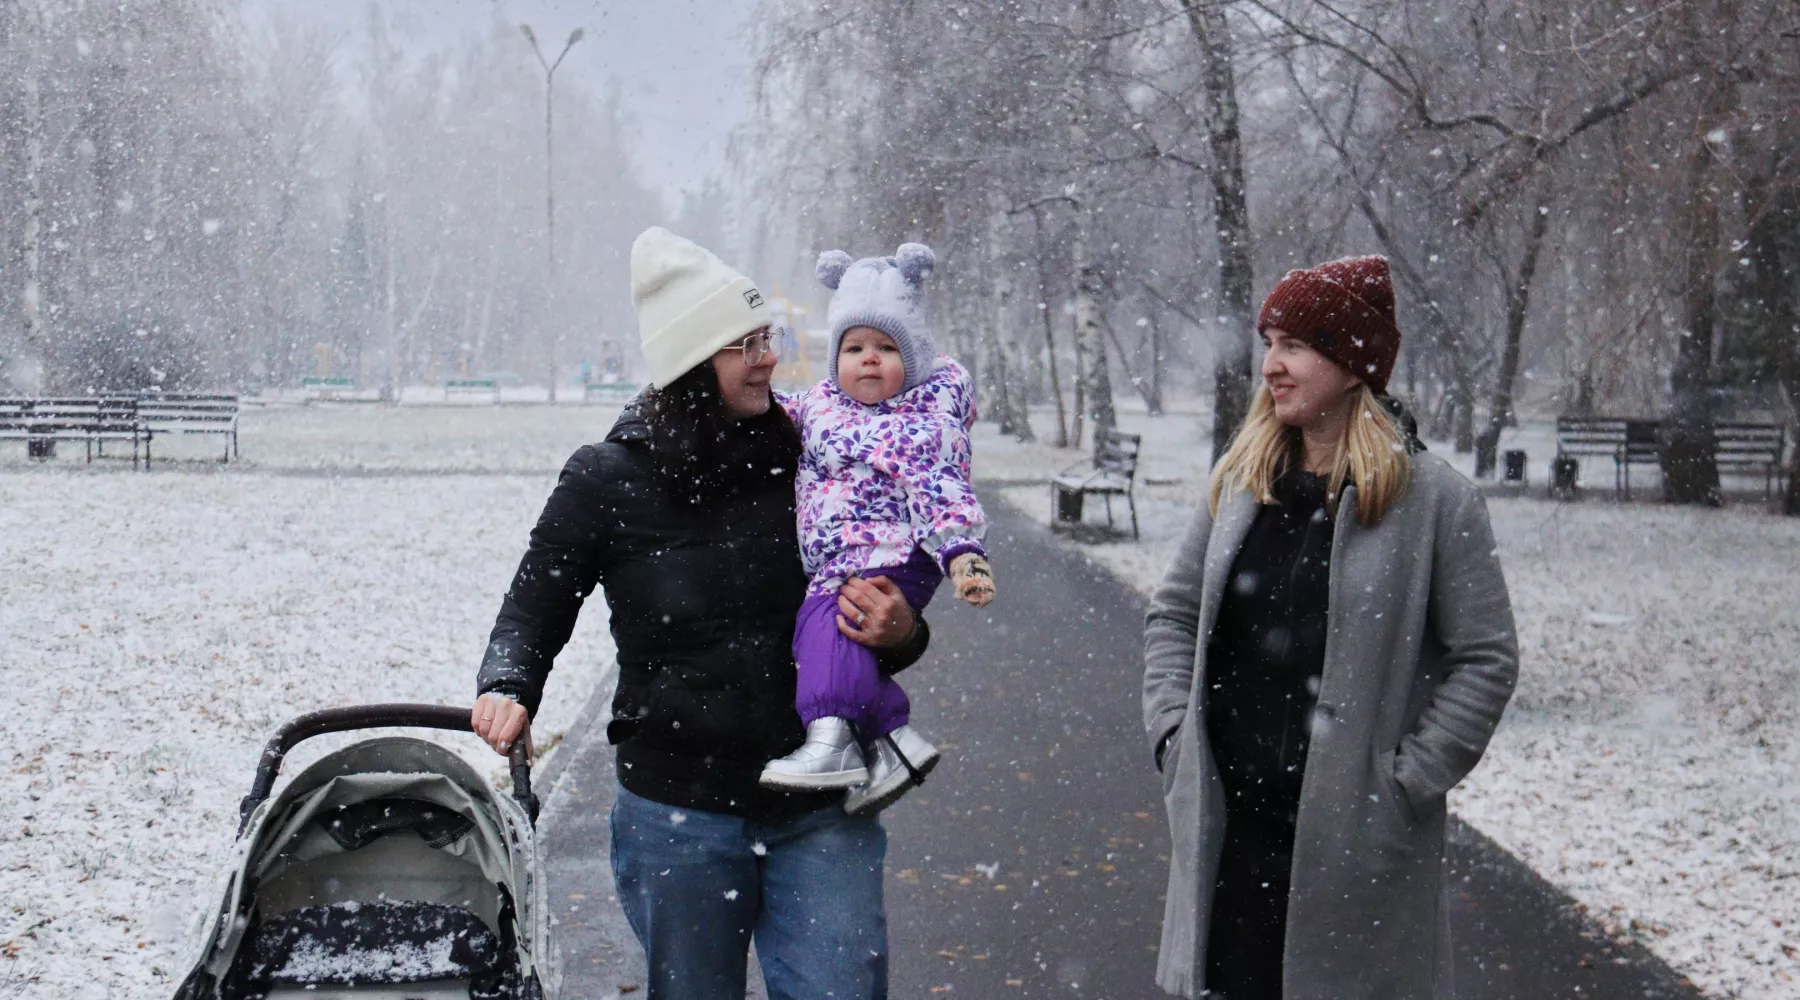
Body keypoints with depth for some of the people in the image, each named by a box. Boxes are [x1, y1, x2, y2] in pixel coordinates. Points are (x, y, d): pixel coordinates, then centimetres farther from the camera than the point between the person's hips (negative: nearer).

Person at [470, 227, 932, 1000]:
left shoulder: (808, 462, 0)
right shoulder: (608, 479, -5)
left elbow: (883, 616, 11)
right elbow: (535, 604, 5)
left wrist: (899, 635, -11)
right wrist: (508, 689, -15)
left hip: (819, 812, 1)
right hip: (678, 813, -1)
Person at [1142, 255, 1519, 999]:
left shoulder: (1433, 497, -7)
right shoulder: (1240, 483, 8)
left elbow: (1487, 657, -6)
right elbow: (1173, 612, 15)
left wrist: (1408, 782, -10)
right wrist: (1174, 729, 3)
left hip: (1356, 838, -4)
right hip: (1229, 824, 4)